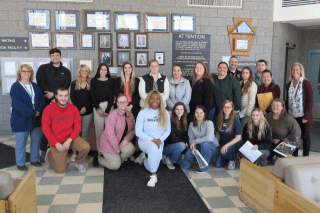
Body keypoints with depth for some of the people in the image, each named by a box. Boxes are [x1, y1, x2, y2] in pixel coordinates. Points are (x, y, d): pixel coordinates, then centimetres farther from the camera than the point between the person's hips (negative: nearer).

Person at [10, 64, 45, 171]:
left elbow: (41, 99, 6)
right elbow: (18, 104, -17)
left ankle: (34, 159, 27)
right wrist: (32, 113, -20)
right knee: (21, 142, 3)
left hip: (36, 119, 5)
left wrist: (38, 111, -12)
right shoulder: (15, 87, -6)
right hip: (21, 119, -5)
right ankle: (20, 163, 16)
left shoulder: (35, 86, 12)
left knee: (36, 140, 11)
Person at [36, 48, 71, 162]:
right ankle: (43, 151, 10)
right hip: (46, 103, -1)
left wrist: (53, 94, -13)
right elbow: (40, 84, -3)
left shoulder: (66, 72, 13)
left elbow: (65, 87, 3)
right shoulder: (43, 68, 9)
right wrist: (52, 99, -11)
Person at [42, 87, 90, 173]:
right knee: (60, 170, -2)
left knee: (86, 147, -27)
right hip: (56, 142, -2)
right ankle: (50, 153, 30)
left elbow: (78, 126, -3)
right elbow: (45, 128, -8)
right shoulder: (49, 109, -7)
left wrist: (69, 140, -17)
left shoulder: (73, 108, -1)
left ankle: (79, 162, 7)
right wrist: (56, 143, -15)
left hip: (70, 138, 2)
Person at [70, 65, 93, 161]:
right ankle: (74, 153, 4)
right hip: (76, 111, 0)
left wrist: (85, 107, -10)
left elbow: (92, 98, 2)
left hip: (88, 111, 0)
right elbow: (72, 97, 2)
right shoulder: (74, 84, 8)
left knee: (85, 132, 2)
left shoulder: (91, 84, 7)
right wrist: (79, 108, -10)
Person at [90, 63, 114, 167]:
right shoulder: (94, 81, 12)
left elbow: (111, 96, 3)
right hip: (97, 107, 0)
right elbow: (92, 96, 6)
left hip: (109, 106, 0)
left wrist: (107, 110, -6)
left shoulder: (110, 81, 10)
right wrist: (98, 109, -5)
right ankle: (99, 151, 1)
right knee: (99, 130, -5)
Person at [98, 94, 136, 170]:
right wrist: (116, 148, -18)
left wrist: (127, 139, -16)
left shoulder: (129, 114, 0)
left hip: (122, 141, 6)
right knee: (115, 166, -11)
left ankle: (116, 159, 6)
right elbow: (109, 133, -24)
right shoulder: (113, 114, -20)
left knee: (131, 149, -26)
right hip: (109, 143, -5)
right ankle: (99, 159, 19)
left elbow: (133, 129, 3)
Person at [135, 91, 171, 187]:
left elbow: (167, 130, 6)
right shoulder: (143, 113, -8)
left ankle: (143, 157, 37)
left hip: (159, 142, 4)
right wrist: (152, 140, -19)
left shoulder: (165, 113, 1)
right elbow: (138, 132, -9)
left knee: (151, 167, 3)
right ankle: (154, 176, -26)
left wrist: (160, 140, -12)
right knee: (153, 148, -39)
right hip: (145, 140, -4)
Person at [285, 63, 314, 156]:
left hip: (303, 116, -4)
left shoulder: (306, 83, -8)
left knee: (305, 136, 7)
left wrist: (306, 116, -15)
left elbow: (310, 101, -10)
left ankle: (305, 157, 21)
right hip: (292, 116, 5)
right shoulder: (289, 84, 9)